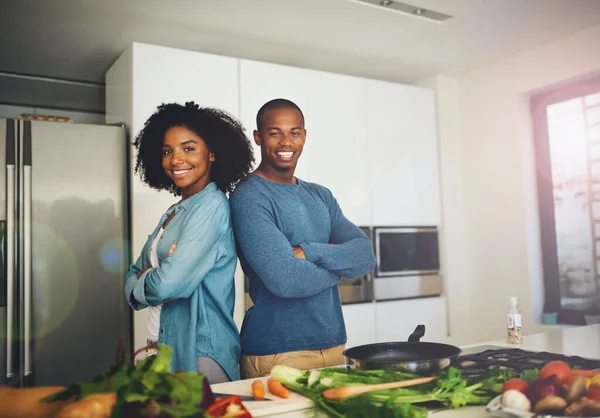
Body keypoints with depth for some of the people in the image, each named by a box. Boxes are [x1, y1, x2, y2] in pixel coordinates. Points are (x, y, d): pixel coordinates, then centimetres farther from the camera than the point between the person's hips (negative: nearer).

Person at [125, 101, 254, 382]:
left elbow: (168, 284, -23)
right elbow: (134, 277, 11)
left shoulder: (212, 205, -16)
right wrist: (152, 279, -11)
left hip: (200, 350, -8)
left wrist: (143, 280, -2)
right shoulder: (173, 213, 11)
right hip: (166, 346, 8)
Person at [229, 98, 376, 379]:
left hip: (333, 345, 7)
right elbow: (285, 280, -24)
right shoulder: (249, 198, -13)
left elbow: (365, 255, 0)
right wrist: (338, 264, -5)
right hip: (277, 355, -6)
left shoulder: (320, 196, 11)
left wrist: (309, 252, -17)